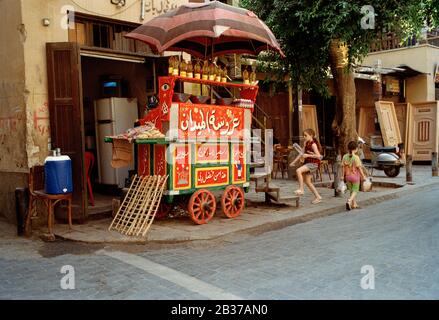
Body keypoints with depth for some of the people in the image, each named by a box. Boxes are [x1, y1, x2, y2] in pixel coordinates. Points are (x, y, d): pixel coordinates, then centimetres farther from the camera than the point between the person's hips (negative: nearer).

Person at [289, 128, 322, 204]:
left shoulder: (313, 144, -13)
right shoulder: (306, 143, 12)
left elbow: (318, 155, -20)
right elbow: (302, 153, 17)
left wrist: (307, 155, -23)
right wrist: (294, 161, 13)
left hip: (313, 163, -10)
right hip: (307, 163, 10)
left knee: (298, 171, -28)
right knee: (307, 182, 11)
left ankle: (301, 189, -19)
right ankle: (318, 197, 21)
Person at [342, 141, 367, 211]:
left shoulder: (345, 157, -3)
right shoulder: (356, 157, -17)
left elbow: (344, 167, 2)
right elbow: (359, 168, -13)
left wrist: (343, 176, 12)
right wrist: (363, 176, -3)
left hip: (348, 176, 5)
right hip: (355, 176, -5)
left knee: (351, 190, 19)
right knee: (355, 191, 5)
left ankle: (354, 204, 27)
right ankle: (349, 201, -18)